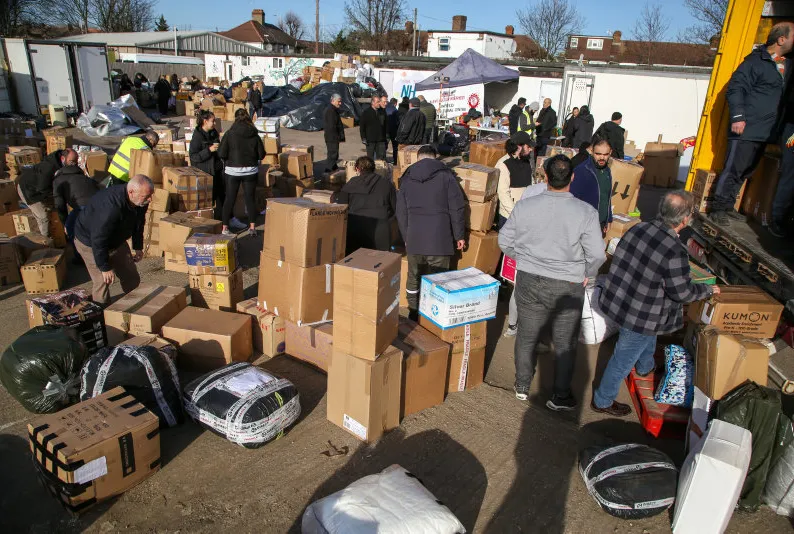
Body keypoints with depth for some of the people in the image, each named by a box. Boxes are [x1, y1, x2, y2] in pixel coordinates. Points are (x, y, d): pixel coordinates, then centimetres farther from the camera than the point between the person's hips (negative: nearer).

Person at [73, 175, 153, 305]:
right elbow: (98, 240, -33)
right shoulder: (110, 207, -41)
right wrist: (105, 267, -25)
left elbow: (138, 224, 6)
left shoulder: (140, 201, -16)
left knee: (132, 278, 8)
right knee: (103, 281, -11)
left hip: (116, 240, 7)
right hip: (90, 242, -7)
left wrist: (138, 248, 12)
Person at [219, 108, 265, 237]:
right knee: (250, 198, 10)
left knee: (230, 199, 8)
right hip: (251, 171, 1)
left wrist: (230, 159, 10)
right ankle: (252, 227, 10)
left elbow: (221, 153, -10)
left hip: (233, 171, -1)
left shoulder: (230, 133, -8)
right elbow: (261, 154, 0)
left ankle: (225, 227, 11)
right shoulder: (254, 135, -3)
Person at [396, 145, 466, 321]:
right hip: (440, 238, -3)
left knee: (413, 277, 14)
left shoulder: (407, 178, 9)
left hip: (414, 238, 3)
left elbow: (401, 212, 13)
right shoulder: (445, 175, 0)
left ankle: (413, 313, 23)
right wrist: (459, 235, 4)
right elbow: (457, 208, -4)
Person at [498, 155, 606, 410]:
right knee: (565, 343, 16)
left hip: (529, 282, 2)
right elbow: (597, 255, -14)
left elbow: (504, 241, -1)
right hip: (568, 287, -2)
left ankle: (522, 387, 36)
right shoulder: (586, 213, -17)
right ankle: (560, 397, 30)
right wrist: (587, 274, 6)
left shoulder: (524, 206, -11)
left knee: (526, 336, 19)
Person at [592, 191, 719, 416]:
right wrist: (709, 290, 1)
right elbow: (683, 293, -18)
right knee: (624, 359, 12)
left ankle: (646, 367, 63)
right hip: (639, 316, -8)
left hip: (615, 298, 8)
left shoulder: (638, 228, -9)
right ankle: (603, 401, 30)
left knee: (649, 334, 36)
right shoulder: (675, 252, -29)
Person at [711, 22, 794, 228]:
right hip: (746, 129, -8)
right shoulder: (756, 61, -7)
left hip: (766, 133, 8)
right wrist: (738, 117, -20)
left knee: (745, 172, 12)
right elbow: (735, 89, -13)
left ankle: (727, 207, 21)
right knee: (733, 170, -6)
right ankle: (718, 209, 2)